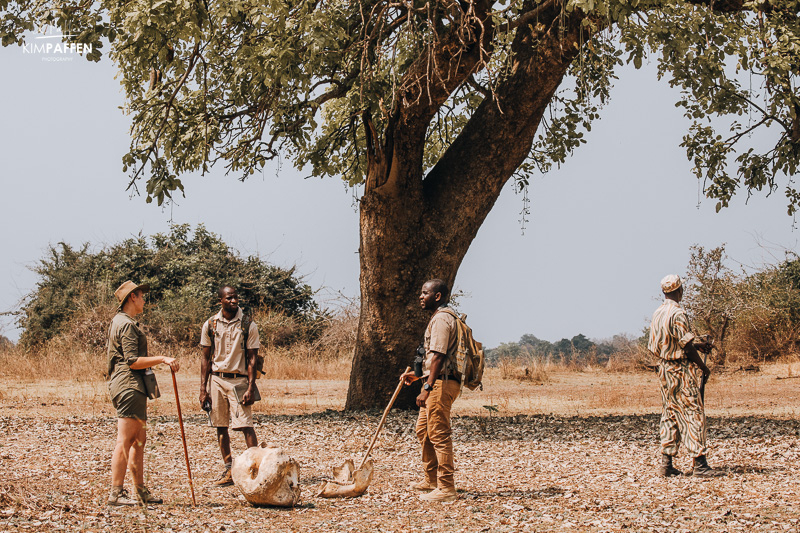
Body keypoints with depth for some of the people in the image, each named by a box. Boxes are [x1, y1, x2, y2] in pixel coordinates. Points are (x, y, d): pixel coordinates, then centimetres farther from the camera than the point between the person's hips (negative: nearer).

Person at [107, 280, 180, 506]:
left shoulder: (122, 322, 21)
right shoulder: (126, 325, -12)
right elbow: (132, 361, -19)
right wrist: (162, 359, -18)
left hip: (133, 387, 11)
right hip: (129, 386, -11)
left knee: (139, 440, 13)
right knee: (125, 442, -10)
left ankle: (141, 491, 16)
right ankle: (116, 493, -9)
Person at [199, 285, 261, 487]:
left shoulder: (248, 325, -3)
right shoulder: (210, 325, 4)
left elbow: (252, 359, -3)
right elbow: (205, 358, 8)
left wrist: (251, 388, -11)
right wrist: (203, 389, 2)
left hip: (239, 380, -3)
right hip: (216, 379, 3)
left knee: (245, 425, -11)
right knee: (221, 426, 7)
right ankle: (228, 470, 15)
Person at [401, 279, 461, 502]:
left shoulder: (441, 319, -14)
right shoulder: (442, 317, 21)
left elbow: (438, 357, -22)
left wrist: (427, 388, -26)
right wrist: (418, 376, 24)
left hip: (441, 383, -11)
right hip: (438, 383, 11)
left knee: (439, 434, -9)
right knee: (423, 430, 19)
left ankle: (446, 488, -8)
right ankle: (431, 480, 28)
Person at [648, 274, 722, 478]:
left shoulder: (658, 314, 11)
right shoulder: (677, 313, -16)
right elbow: (687, 346, -18)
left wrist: (698, 344, 24)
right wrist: (704, 367, -8)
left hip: (665, 369, 9)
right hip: (682, 369, -9)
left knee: (669, 415, 11)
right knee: (694, 414, -6)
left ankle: (666, 464, 10)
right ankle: (699, 464, -9)